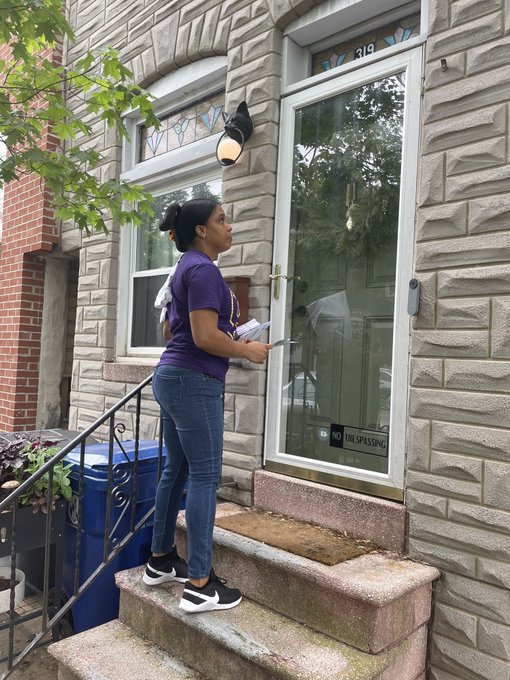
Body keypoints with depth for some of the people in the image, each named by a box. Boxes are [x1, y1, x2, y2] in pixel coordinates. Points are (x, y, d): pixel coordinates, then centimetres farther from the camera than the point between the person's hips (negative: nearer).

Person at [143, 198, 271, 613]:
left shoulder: (188, 268, 18)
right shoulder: (204, 269, -14)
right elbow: (205, 337, -21)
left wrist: (235, 343, 19)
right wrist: (249, 351, -8)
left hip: (172, 377, 10)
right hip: (194, 382, -10)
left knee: (177, 469, 15)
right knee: (205, 475, -6)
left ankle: (161, 561, 27)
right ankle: (199, 585, 0)